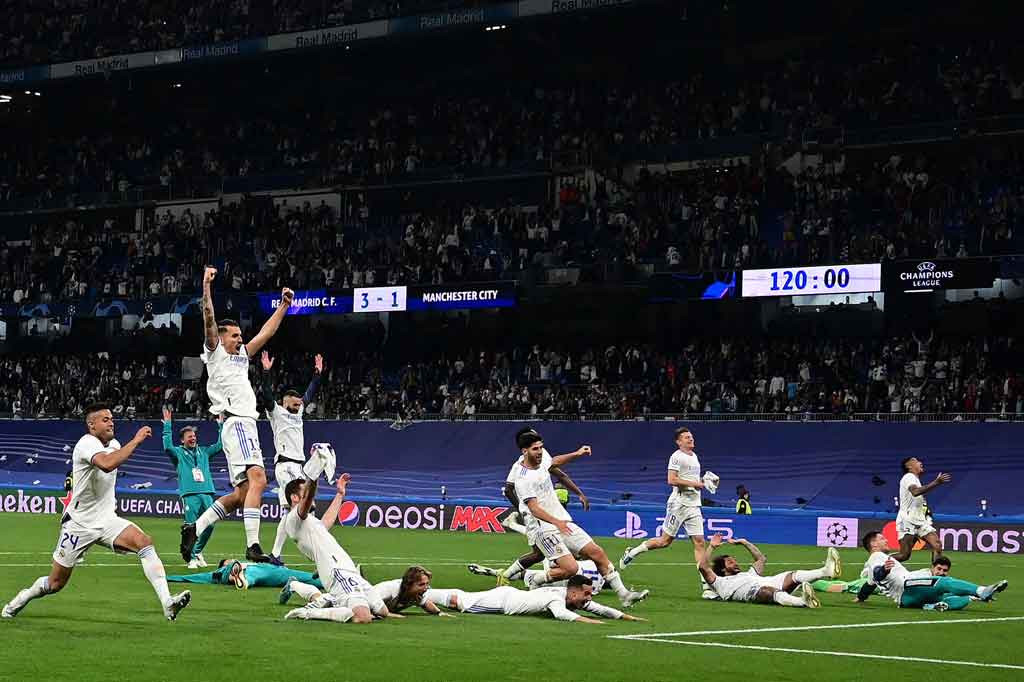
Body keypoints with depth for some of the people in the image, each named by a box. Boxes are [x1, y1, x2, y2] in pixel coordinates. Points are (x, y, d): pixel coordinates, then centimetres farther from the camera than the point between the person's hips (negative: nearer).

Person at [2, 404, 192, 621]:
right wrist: (136, 441, -38)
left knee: (145, 542, -23)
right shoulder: (87, 444, -19)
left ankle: (167, 603, -32)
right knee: (56, 584, 6)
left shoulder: (114, 444, 5)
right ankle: (23, 598, 39)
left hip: (107, 521, 5)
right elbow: (107, 464, -42)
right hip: (79, 524, -5)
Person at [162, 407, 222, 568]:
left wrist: (221, 426, 15)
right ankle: (192, 558, 0)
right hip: (189, 494, -4)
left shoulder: (203, 451, 23)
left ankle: (197, 551, 20)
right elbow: (167, 447, -9)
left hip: (207, 493, 4)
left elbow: (219, 445, 21)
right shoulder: (178, 452, 9)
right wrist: (167, 425, -12)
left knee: (209, 524, -2)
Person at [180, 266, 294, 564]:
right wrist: (206, 285, -17)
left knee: (241, 494, 6)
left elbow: (266, 332, 32)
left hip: (246, 425, 10)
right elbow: (209, 319, -8)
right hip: (237, 424, -10)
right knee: (257, 479, -25)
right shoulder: (215, 352, 5)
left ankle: (194, 529, 11)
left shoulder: (241, 355, 27)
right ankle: (253, 546, -33)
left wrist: (284, 305, 29)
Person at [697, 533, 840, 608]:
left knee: (794, 576, -20)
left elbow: (761, 559, 53)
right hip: (753, 589, -7)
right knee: (768, 590, -42)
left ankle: (826, 571, -47)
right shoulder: (720, 582, 27)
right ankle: (803, 601, -71)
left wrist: (743, 542, 51)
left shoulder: (747, 574, 46)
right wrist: (712, 546, 22)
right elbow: (703, 566, 14)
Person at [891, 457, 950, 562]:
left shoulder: (915, 479, 23)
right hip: (907, 522, -9)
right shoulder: (909, 477, -7)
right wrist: (936, 483, -31)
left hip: (920, 521, 9)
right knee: (904, 555, -12)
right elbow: (915, 492, -28)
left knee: (937, 545, -10)